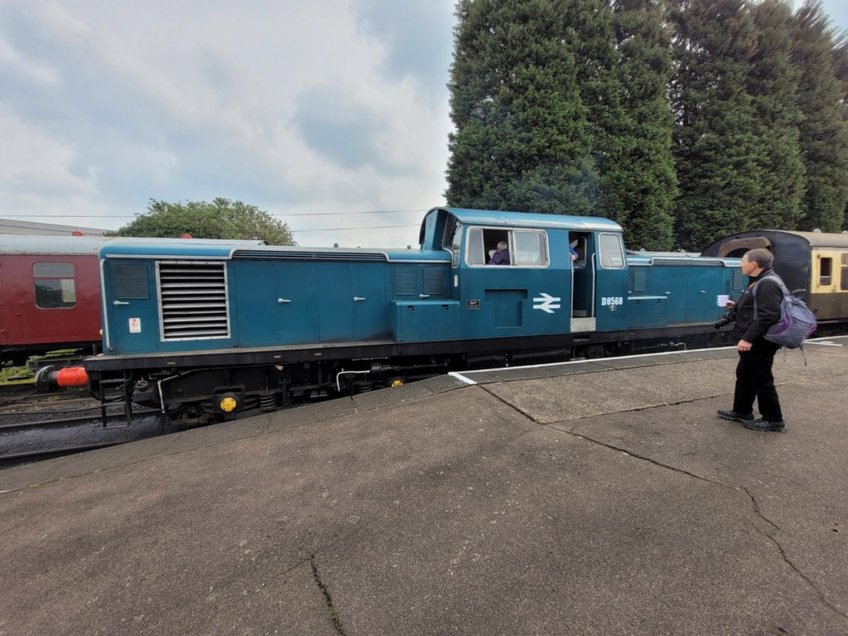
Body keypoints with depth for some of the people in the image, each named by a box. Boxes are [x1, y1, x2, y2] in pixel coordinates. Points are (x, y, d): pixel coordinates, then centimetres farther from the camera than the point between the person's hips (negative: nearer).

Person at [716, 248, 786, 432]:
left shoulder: (768, 283, -20)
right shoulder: (759, 281, 14)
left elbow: (768, 315, -30)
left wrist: (749, 338, -33)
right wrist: (736, 306, 16)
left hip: (759, 343, -11)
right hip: (753, 341, 11)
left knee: (761, 380, 0)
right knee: (744, 375, 18)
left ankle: (774, 420, 13)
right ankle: (742, 411, 30)